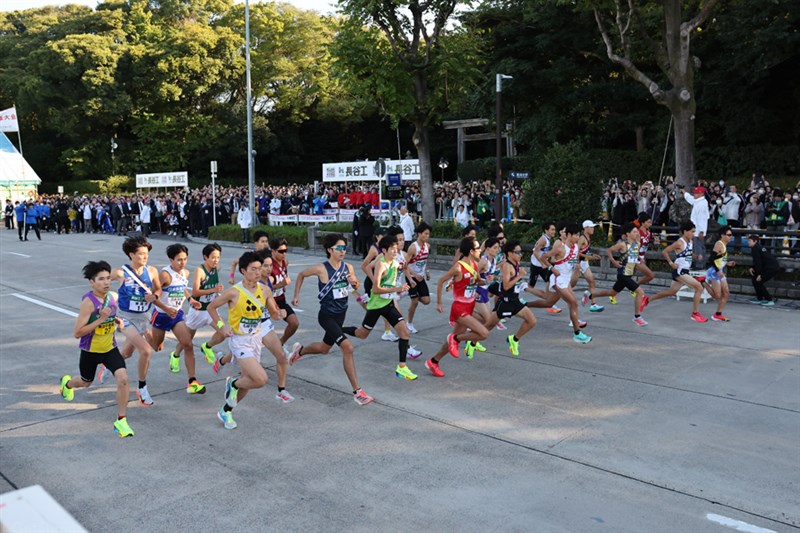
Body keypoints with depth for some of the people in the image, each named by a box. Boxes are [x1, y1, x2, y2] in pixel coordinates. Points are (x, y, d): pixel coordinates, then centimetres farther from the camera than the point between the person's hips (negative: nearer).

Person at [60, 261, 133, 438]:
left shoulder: (113, 297, -6)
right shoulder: (88, 302, -24)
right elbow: (77, 333, -25)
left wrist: (117, 321, -4)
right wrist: (101, 319, -31)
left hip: (110, 348, 3)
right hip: (90, 351, -3)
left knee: (123, 379, -18)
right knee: (86, 382, 23)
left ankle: (121, 421, -6)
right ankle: (67, 383, 61)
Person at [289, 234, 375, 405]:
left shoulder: (348, 267, -3)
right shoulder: (321, 269, -17)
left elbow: (356, 287, 12)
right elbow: (301, 275, 1)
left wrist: (354, 282, -11)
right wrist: (296, 295, 3)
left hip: (341, 314, 7)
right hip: (327, 316, -7)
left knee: (325, 348, 25)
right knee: (347, 347, -21)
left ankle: (299, 350, 57)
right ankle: (357, 392, -14)